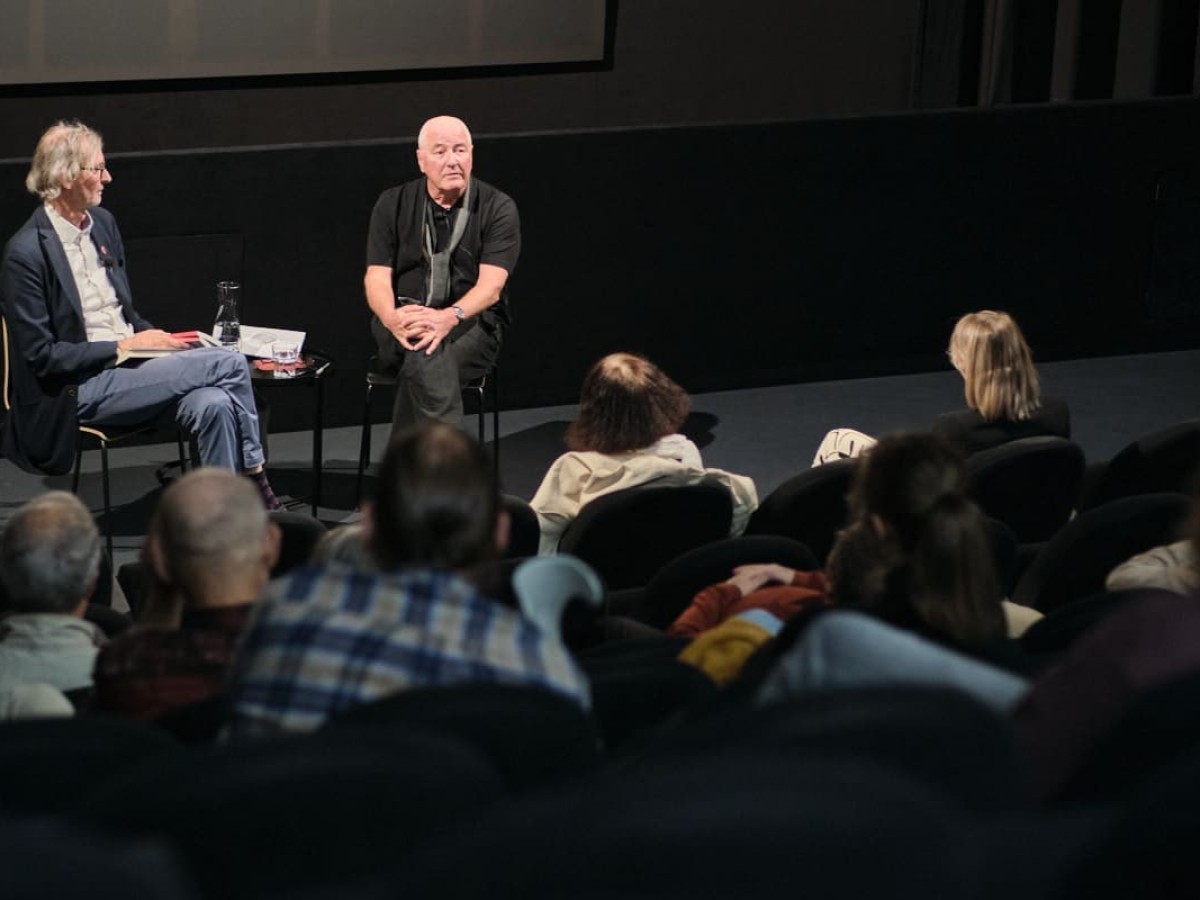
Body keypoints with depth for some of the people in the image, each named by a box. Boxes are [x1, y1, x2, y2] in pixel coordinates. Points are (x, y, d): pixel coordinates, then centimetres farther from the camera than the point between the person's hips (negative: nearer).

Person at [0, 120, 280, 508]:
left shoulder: (102, 223, 12)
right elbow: (41, 356, -15)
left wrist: (155, 338, 0)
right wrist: (123, 346, -15)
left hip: (130, 367, 7)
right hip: (79, 391, -7)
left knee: (214, 405, -24)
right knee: (229, 364, -17)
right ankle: (254, 473, 0)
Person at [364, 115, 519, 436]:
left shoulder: (498, 208, 0)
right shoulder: (393, 205, 7)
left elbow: (491, 285, -12)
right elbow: (376, 278, -2)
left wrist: (449, 317, -33)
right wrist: (393, 319, -27)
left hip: (472, 323, -1)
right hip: (403, 322, 1)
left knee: (421, 363, -35)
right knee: (425, 353, -36)